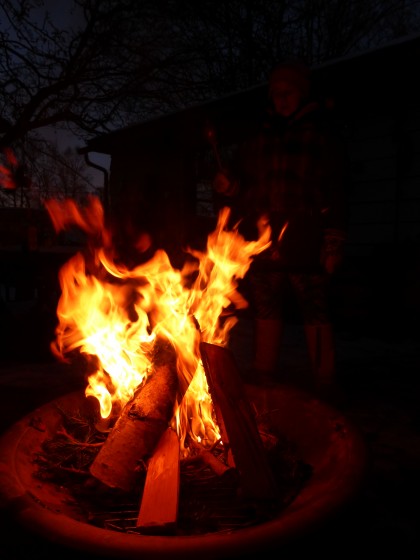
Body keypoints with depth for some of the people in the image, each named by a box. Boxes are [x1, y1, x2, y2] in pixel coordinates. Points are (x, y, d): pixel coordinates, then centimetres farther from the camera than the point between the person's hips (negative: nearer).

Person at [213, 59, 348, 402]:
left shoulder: (321, 135, 6)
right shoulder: (260, 138, 17)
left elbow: (336, 192, -1)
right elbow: (242, 182, 19)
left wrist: (333, 243, -10)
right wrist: (227, 186, -5)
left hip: (304, 245, -4)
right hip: (262, 242, 4)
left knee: (315, 310, -3)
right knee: (266, 309, 9)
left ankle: (324, 383, 7)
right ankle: (263, 375, 20)